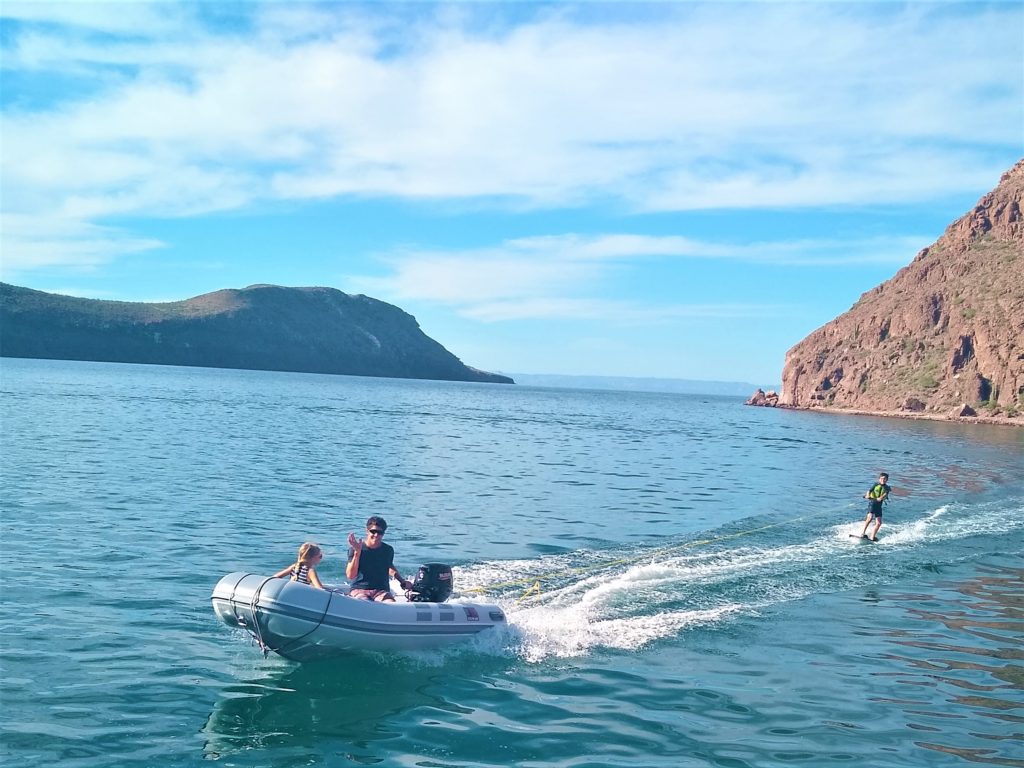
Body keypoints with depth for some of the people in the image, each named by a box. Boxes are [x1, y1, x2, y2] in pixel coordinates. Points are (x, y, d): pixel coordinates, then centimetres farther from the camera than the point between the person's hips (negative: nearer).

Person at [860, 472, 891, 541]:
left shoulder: (887, 488, 11)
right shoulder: (876, 484, 8)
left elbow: (885, 495, -8)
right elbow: (869, 490, -6)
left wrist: (881, 498, -30)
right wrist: (867, 496, -28)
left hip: (879, 505, 4)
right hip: (872, 502, -4)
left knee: (879, 523, -4)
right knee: (870, 517, -26)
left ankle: (872, 537, 3)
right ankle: (863, 533, -22)